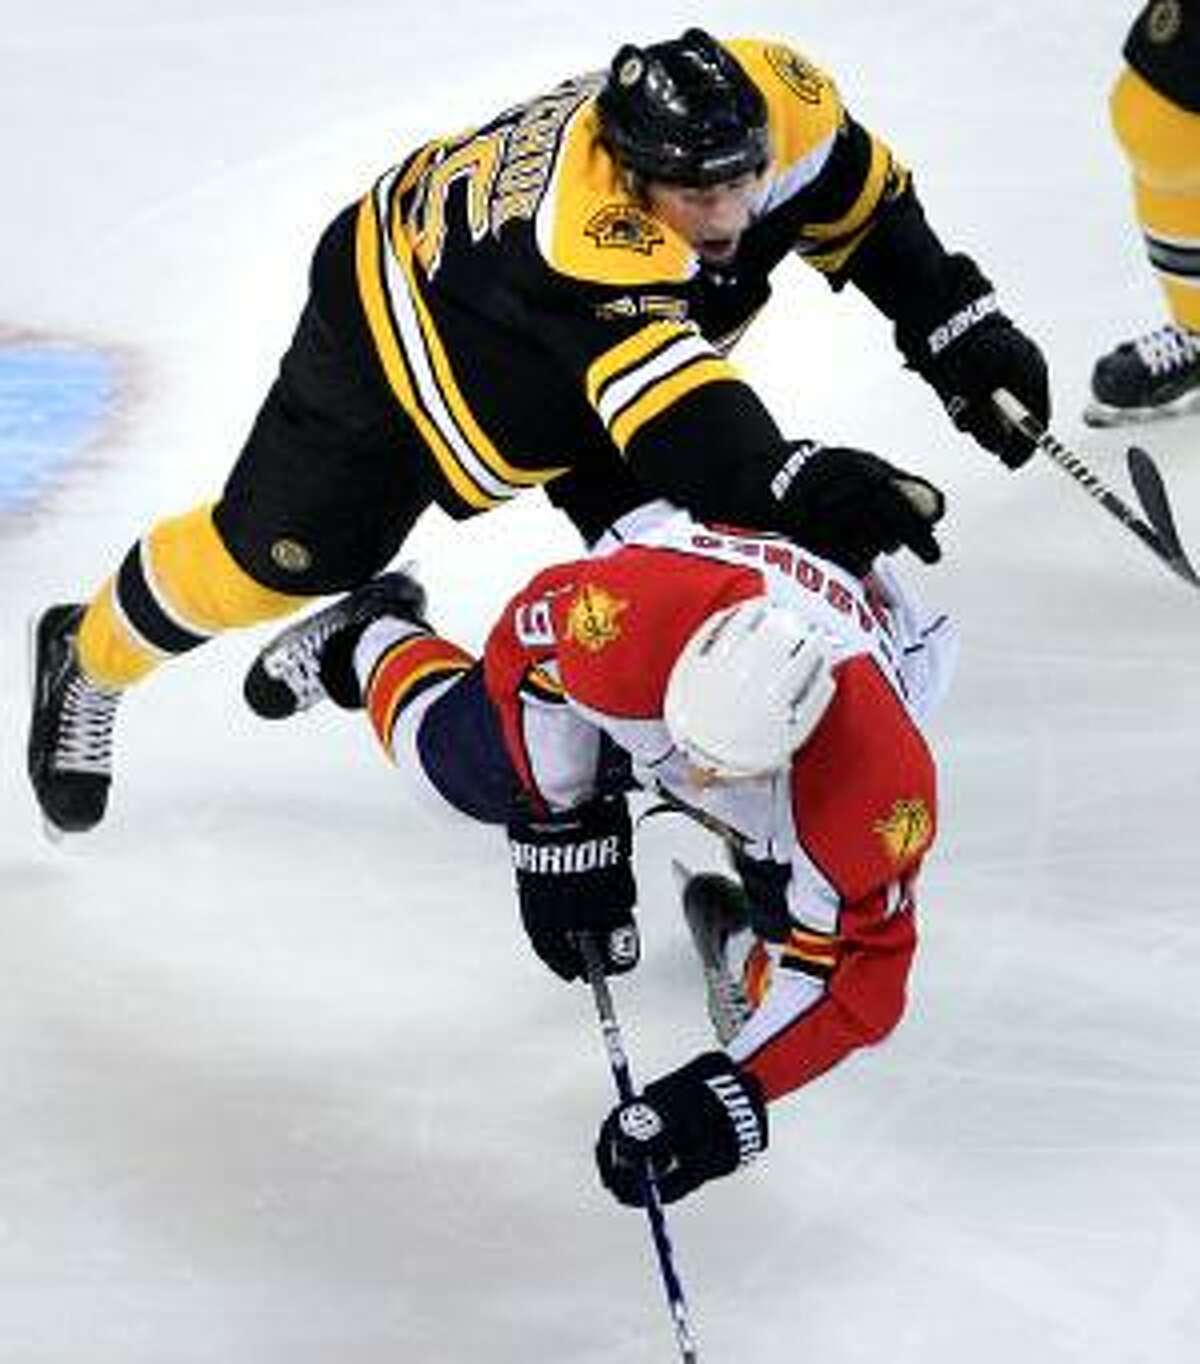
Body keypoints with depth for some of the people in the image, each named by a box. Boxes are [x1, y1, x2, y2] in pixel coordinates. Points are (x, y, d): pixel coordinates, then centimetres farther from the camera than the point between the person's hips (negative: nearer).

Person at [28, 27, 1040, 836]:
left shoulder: (783, 102, -30)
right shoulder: (590, 225, -49)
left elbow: (864, 203, -8)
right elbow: (667, 408, -58)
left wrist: (963, 332, -13)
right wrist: (795, 485, -72)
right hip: (409, 314, -6)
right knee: (280, 554, 6)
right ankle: (89, 658, 34)